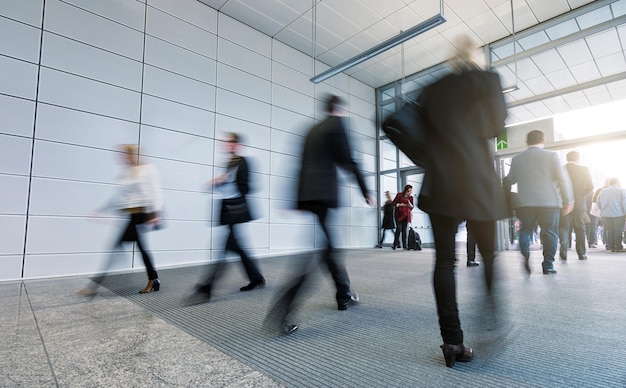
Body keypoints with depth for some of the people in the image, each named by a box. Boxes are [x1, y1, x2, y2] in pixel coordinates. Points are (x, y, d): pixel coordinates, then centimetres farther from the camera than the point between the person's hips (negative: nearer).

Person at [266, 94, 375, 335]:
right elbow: (348, 162, -4)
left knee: (328, 246, 16)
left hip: (307, 194, 8)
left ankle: (344, 295, 31)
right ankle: (281, 313, -11)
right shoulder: (337, 124, 2)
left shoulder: (313, 130, 22)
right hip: (322, 194, -8)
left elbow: (302, 164, 18)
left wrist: (294, 202, 19)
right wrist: (366, 192, 5)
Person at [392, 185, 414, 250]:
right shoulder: (399, 195, -4)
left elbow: (412, 207, 10)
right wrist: (400, 204, -18)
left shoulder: (411, 197, 7)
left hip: (406, 215, 4)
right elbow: (393, 203, -5)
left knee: (404, 230, 1)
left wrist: (410, 205, -12)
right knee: (399, 229, -12)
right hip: (399, 214, -4)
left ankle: (404, 245, 4)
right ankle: (396, 244, -5)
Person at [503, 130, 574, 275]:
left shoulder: (517, 159, 8)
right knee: (550, 233, 8)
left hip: (524, 202, 1)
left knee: (525, 231, 10)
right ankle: (548, 265, 10)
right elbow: (562, 179, -2)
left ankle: (526, 255, -16)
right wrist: (568, 200, 2)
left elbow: (509, 181, 10)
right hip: (549, 202, -1)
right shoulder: (551, 155, 2)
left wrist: (509, 200, 21)